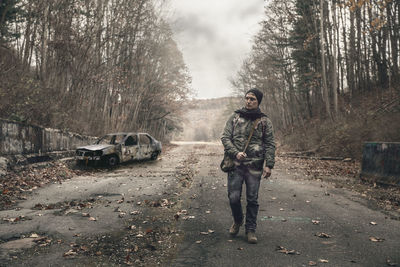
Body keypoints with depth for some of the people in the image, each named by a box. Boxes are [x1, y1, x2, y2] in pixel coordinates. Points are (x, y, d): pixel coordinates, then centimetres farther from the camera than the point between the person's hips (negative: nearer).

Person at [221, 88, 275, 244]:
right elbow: (225, 137, 3)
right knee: (234, 197, -1)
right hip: (236, 165, 1)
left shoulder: (264, 121, 7)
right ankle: (237, 221, 28)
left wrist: (268, 165, -5)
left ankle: (250, 230, 19)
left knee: (252, 200, 3)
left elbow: (270, 144, 5)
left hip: (255, 167, 0)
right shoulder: (235, 118, 8)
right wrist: (235, 153, -13)